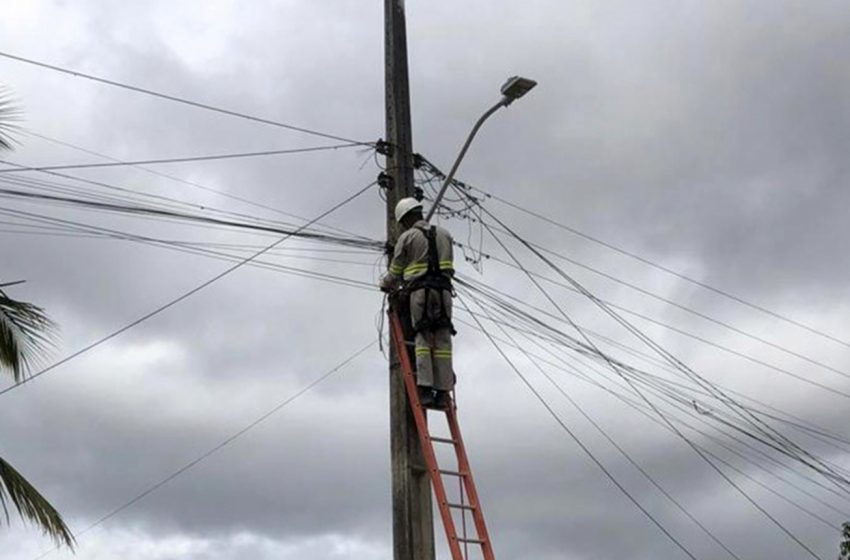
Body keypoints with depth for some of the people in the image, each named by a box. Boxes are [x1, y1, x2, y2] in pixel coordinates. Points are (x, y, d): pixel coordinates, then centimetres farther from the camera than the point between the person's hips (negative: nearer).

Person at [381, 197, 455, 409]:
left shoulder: (407, 237, 5)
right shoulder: (444, 234, 17)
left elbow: (395, 273, 11)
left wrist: (385, 284, 30)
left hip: (420, 291, -3)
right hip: (443, 290, 3)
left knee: (423, 340, -3)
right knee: (442, 341, 1)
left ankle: (425, 389, -14)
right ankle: (443, 391, -3)